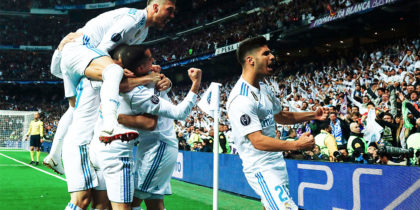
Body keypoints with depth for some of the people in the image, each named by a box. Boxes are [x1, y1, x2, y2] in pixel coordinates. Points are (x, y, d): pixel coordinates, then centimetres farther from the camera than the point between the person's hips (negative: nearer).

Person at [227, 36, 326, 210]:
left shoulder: (264, 88, 9)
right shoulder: (241, 98, -22)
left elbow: (279, 116, 24)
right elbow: (258, 141, -27)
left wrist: (312, 115, 13)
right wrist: (296, 145, -31)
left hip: (276, 162, 9)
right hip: (261, 169, -9)